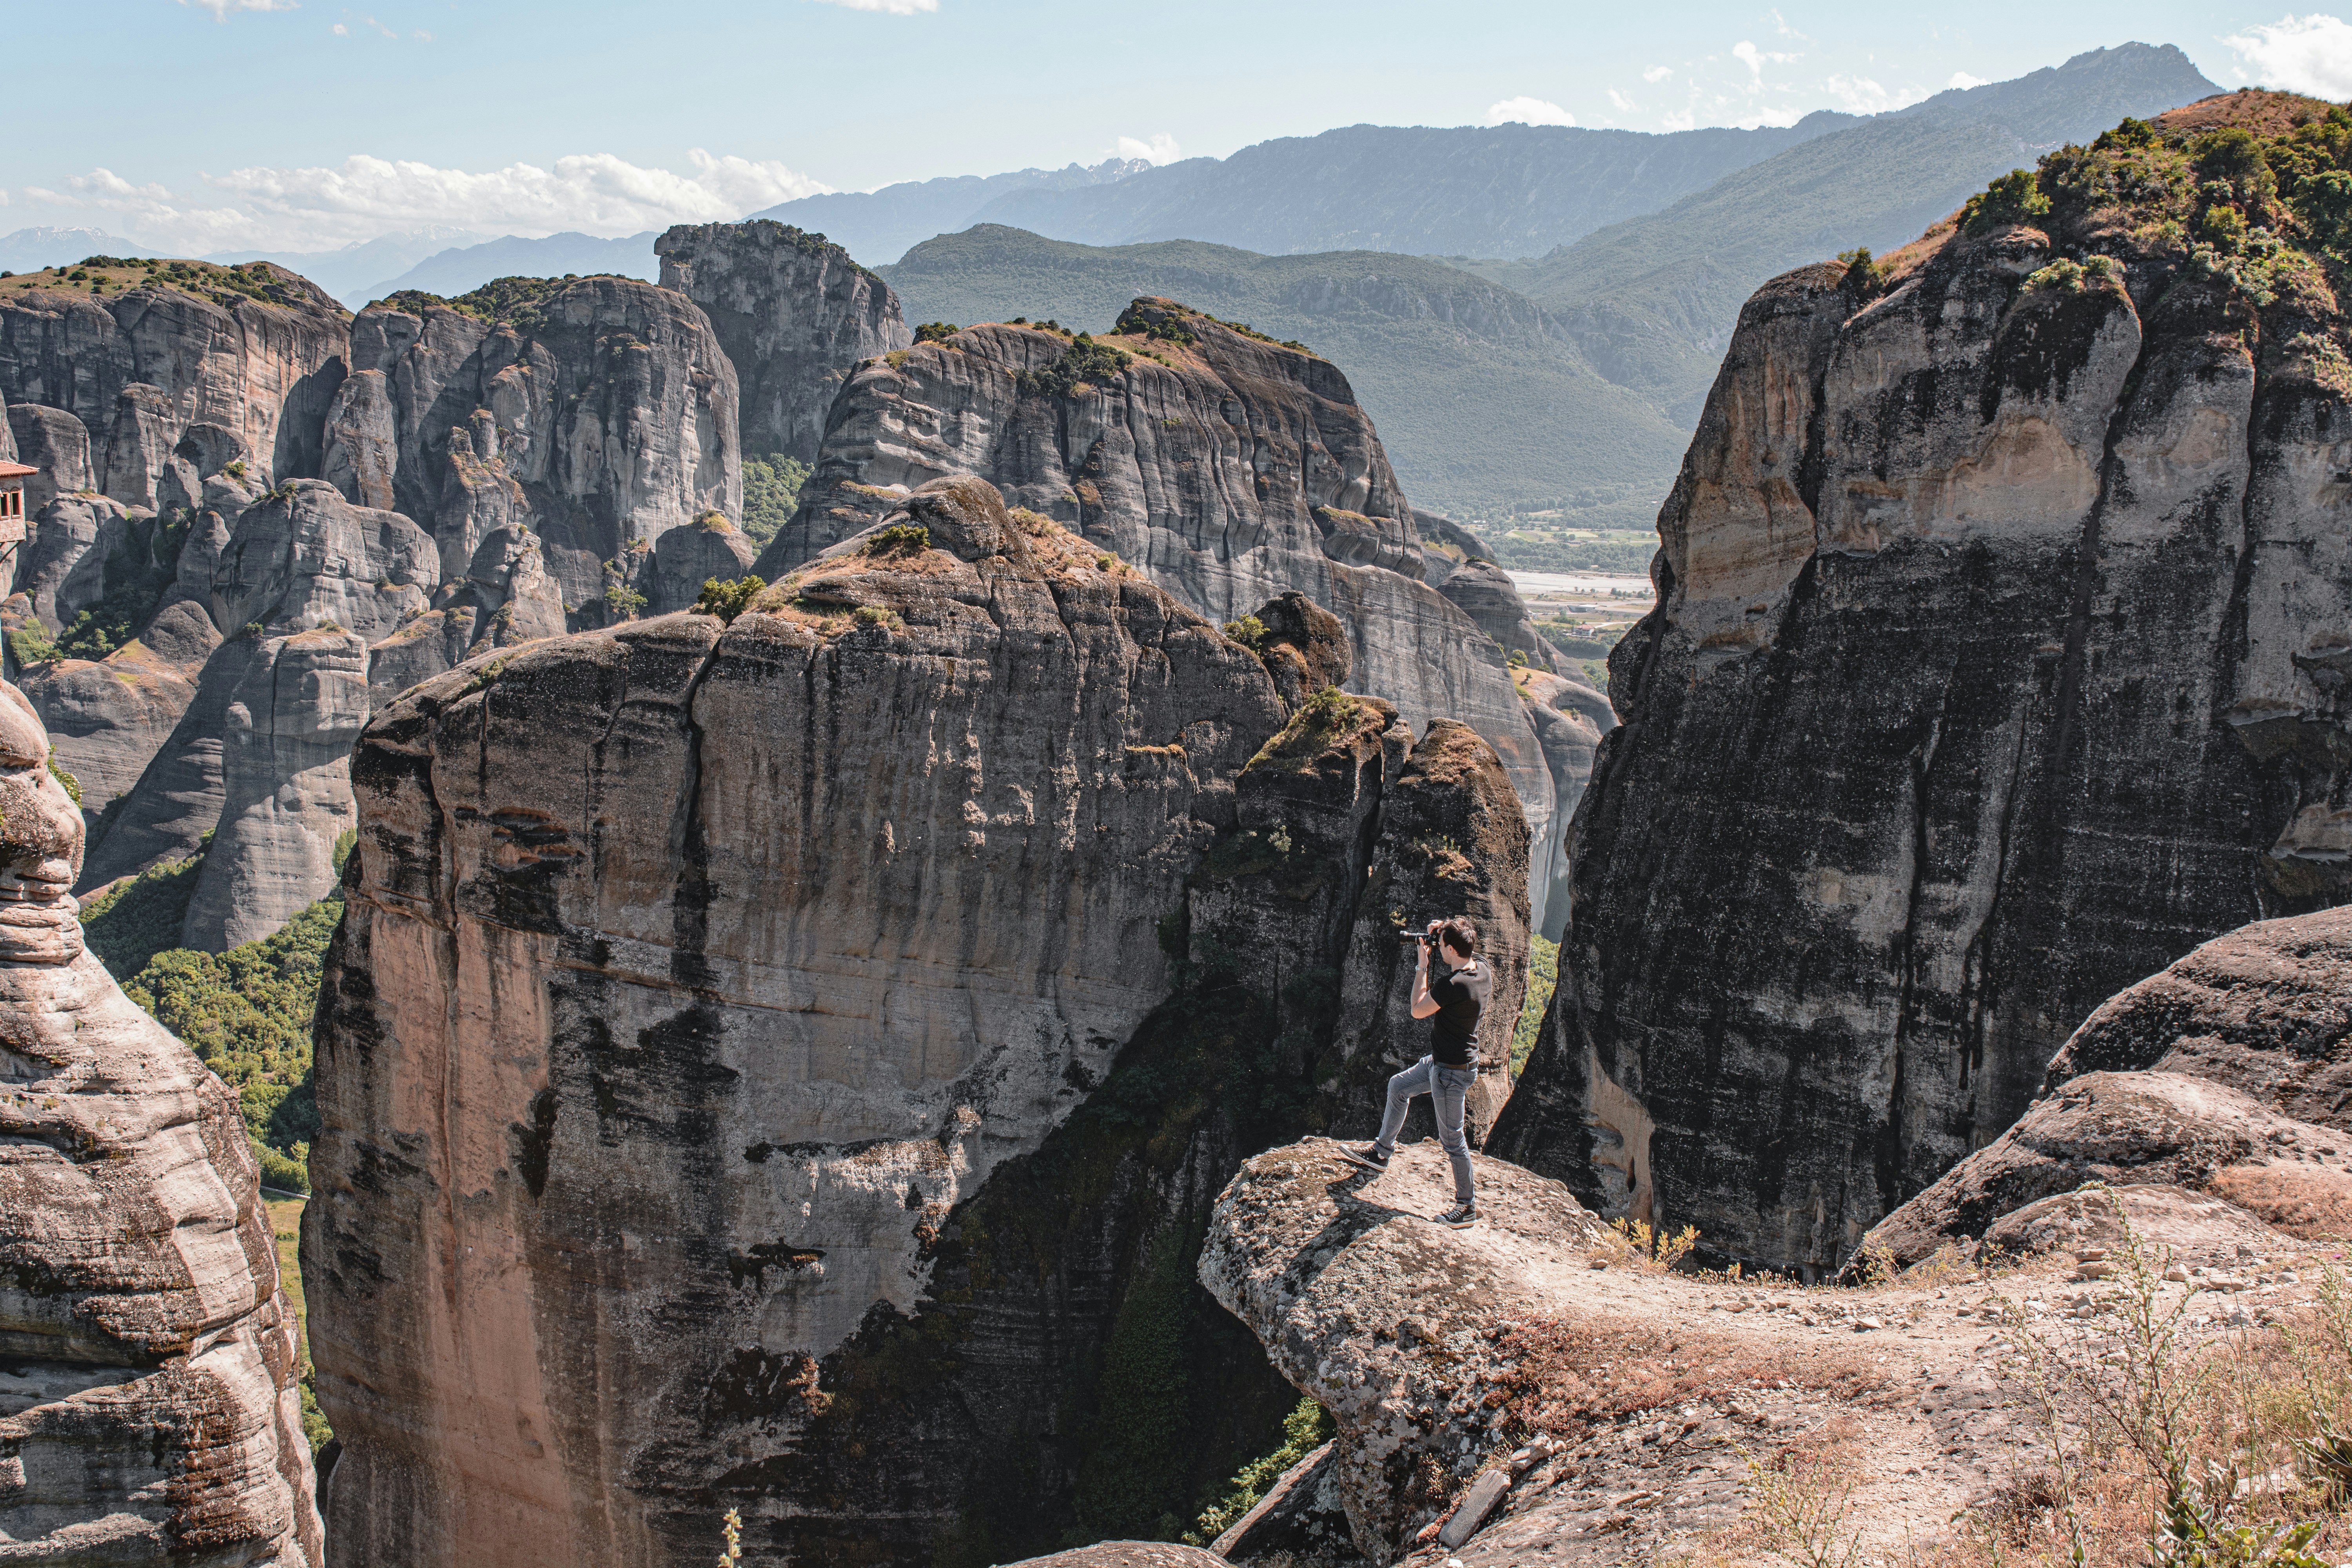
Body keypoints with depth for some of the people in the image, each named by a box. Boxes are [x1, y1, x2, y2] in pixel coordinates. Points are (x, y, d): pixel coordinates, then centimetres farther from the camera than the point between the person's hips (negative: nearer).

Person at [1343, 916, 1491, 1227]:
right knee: (1398, 1087, 24)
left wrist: (1422, 966, -11)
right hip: (1441, 1061, 10)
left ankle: (1467, 1207, 14)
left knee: (1452, 1140, 3)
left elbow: (1418, 1010, -16)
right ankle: (1382, 1152, 38)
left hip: (1451, 1072, -10)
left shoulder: (1453, 985, -31)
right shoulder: (1484, 973, -5)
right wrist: (1445, 935, 4)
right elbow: (1463, 960, 20)